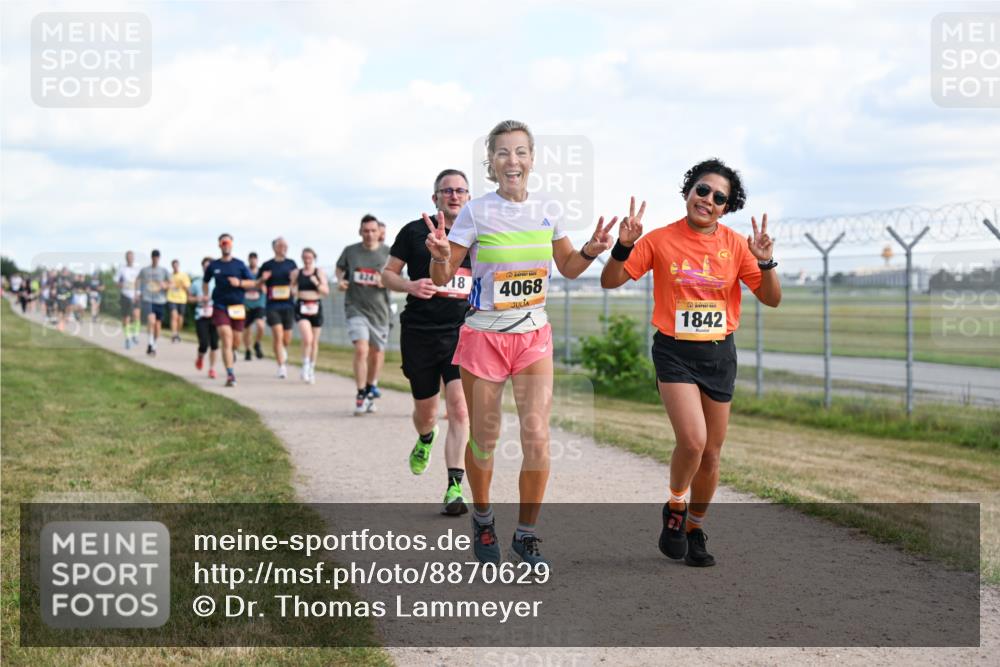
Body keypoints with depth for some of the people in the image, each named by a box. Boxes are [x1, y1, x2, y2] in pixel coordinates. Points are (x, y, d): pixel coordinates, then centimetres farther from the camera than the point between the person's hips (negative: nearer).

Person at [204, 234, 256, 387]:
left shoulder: (239, 265, 4)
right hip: (220, 307, -1)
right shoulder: (213, 265, 6)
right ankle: (230, 375, -18)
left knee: (235, 340, 12)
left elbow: (252, 283, 3)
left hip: (237, 306, 1)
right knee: (226, 341, -14)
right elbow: (205, 281, 23)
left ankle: (232, 354, 49)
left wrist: (239, 283, -13)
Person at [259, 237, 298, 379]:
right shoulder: (267, 265, 2)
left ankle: (283, 352, 43)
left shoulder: (291, 264, 8)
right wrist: (263, 279, -12)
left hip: (288, 305, 2)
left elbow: (295, 284, 14)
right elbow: (257, 285, 10)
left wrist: (294, 279, -9)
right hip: (272, 305, -2)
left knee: (287, 339, 7)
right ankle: (281, 367, -8)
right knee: (278, 335, -14)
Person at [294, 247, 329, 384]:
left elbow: (326, 291, -1)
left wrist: (317, 283, -17)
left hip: (316, 307, 1)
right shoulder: (296, 273, 6)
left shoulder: (320, 272, 4)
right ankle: (305, 366, -3)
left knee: (315, 341, 9)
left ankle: (312, 369, 24)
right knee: (307, 338, -20)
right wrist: (293, 291, -4)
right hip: (302, 308, -1)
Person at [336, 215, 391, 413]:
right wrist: (340, 280, 0)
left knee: (376, 352, 10)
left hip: (379, 309, 2)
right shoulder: (350, 251, 4)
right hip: (356, 308, -2)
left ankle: (370, 389, 33)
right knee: (361, 349, -18)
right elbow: (340, 268, 21)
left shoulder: (388, 253, 2)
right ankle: (361, 396, -11)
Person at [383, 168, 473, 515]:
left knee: (459, 407, -16)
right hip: (419, 332, 0)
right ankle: (425, 440, 49)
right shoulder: (415, 232, 2)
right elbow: (387, 274, 7)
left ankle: (455, 487, -15)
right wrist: (410, 286, -12)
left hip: (462, 333, 0)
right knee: (425, 410, 11)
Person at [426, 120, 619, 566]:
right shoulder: (476, 212, -9)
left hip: (534, 336, 2)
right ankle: (482, 521, 31)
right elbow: (442, 277, -5)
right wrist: (441, 255, -27)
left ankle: (526, 536, 6)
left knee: (537, 438, -9)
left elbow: (568, 268, 15)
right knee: (484, 439, 7)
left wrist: (591, 250, -5)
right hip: (484, 335, -2)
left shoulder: (547, 212, 1)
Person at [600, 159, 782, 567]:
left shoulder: (735, 245, 1)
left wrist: (765, 263, -16)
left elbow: (771, 299, 2)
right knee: (692, 441, -21)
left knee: (711, 453, 8)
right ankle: (674, 511, 7)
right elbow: (610, 281, -3)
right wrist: (624, 246, -20)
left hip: (719, 354, 3)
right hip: (674, 352, -3)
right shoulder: (660, 240, -4)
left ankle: (695, 530, 29)